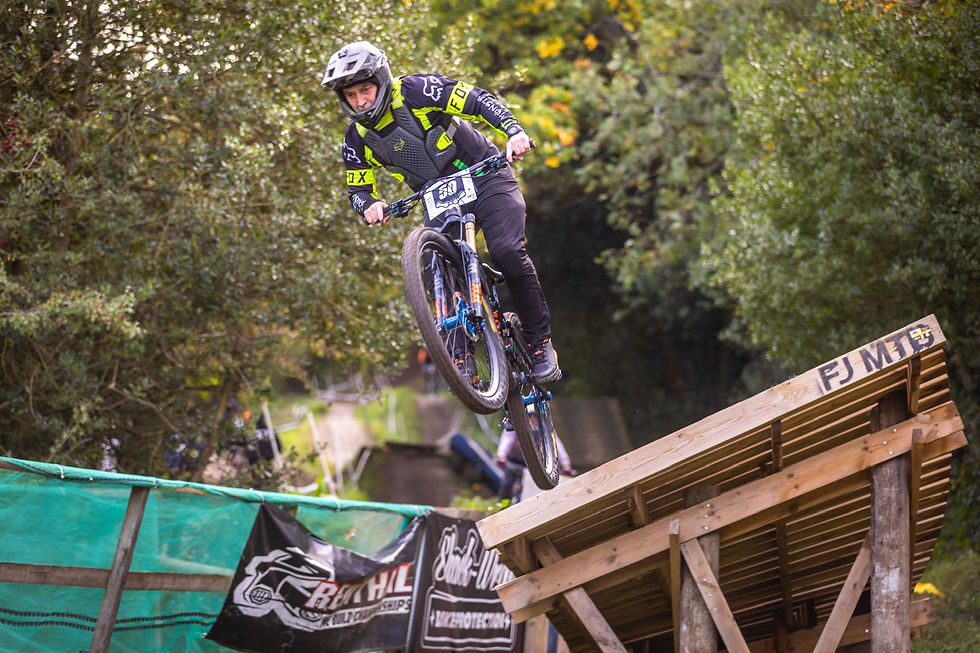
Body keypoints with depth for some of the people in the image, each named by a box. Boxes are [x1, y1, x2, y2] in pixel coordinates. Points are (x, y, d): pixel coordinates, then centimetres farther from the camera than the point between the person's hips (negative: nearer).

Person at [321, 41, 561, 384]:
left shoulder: (415, 91, -18)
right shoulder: (358, 138, -4)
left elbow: (478, 101, -22)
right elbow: (358, 190, 3)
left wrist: (514, 131, -38)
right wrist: (369, 205, -22)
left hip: (484, 178, -5)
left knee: (507, 252, -25)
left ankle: (541, 342, -12)